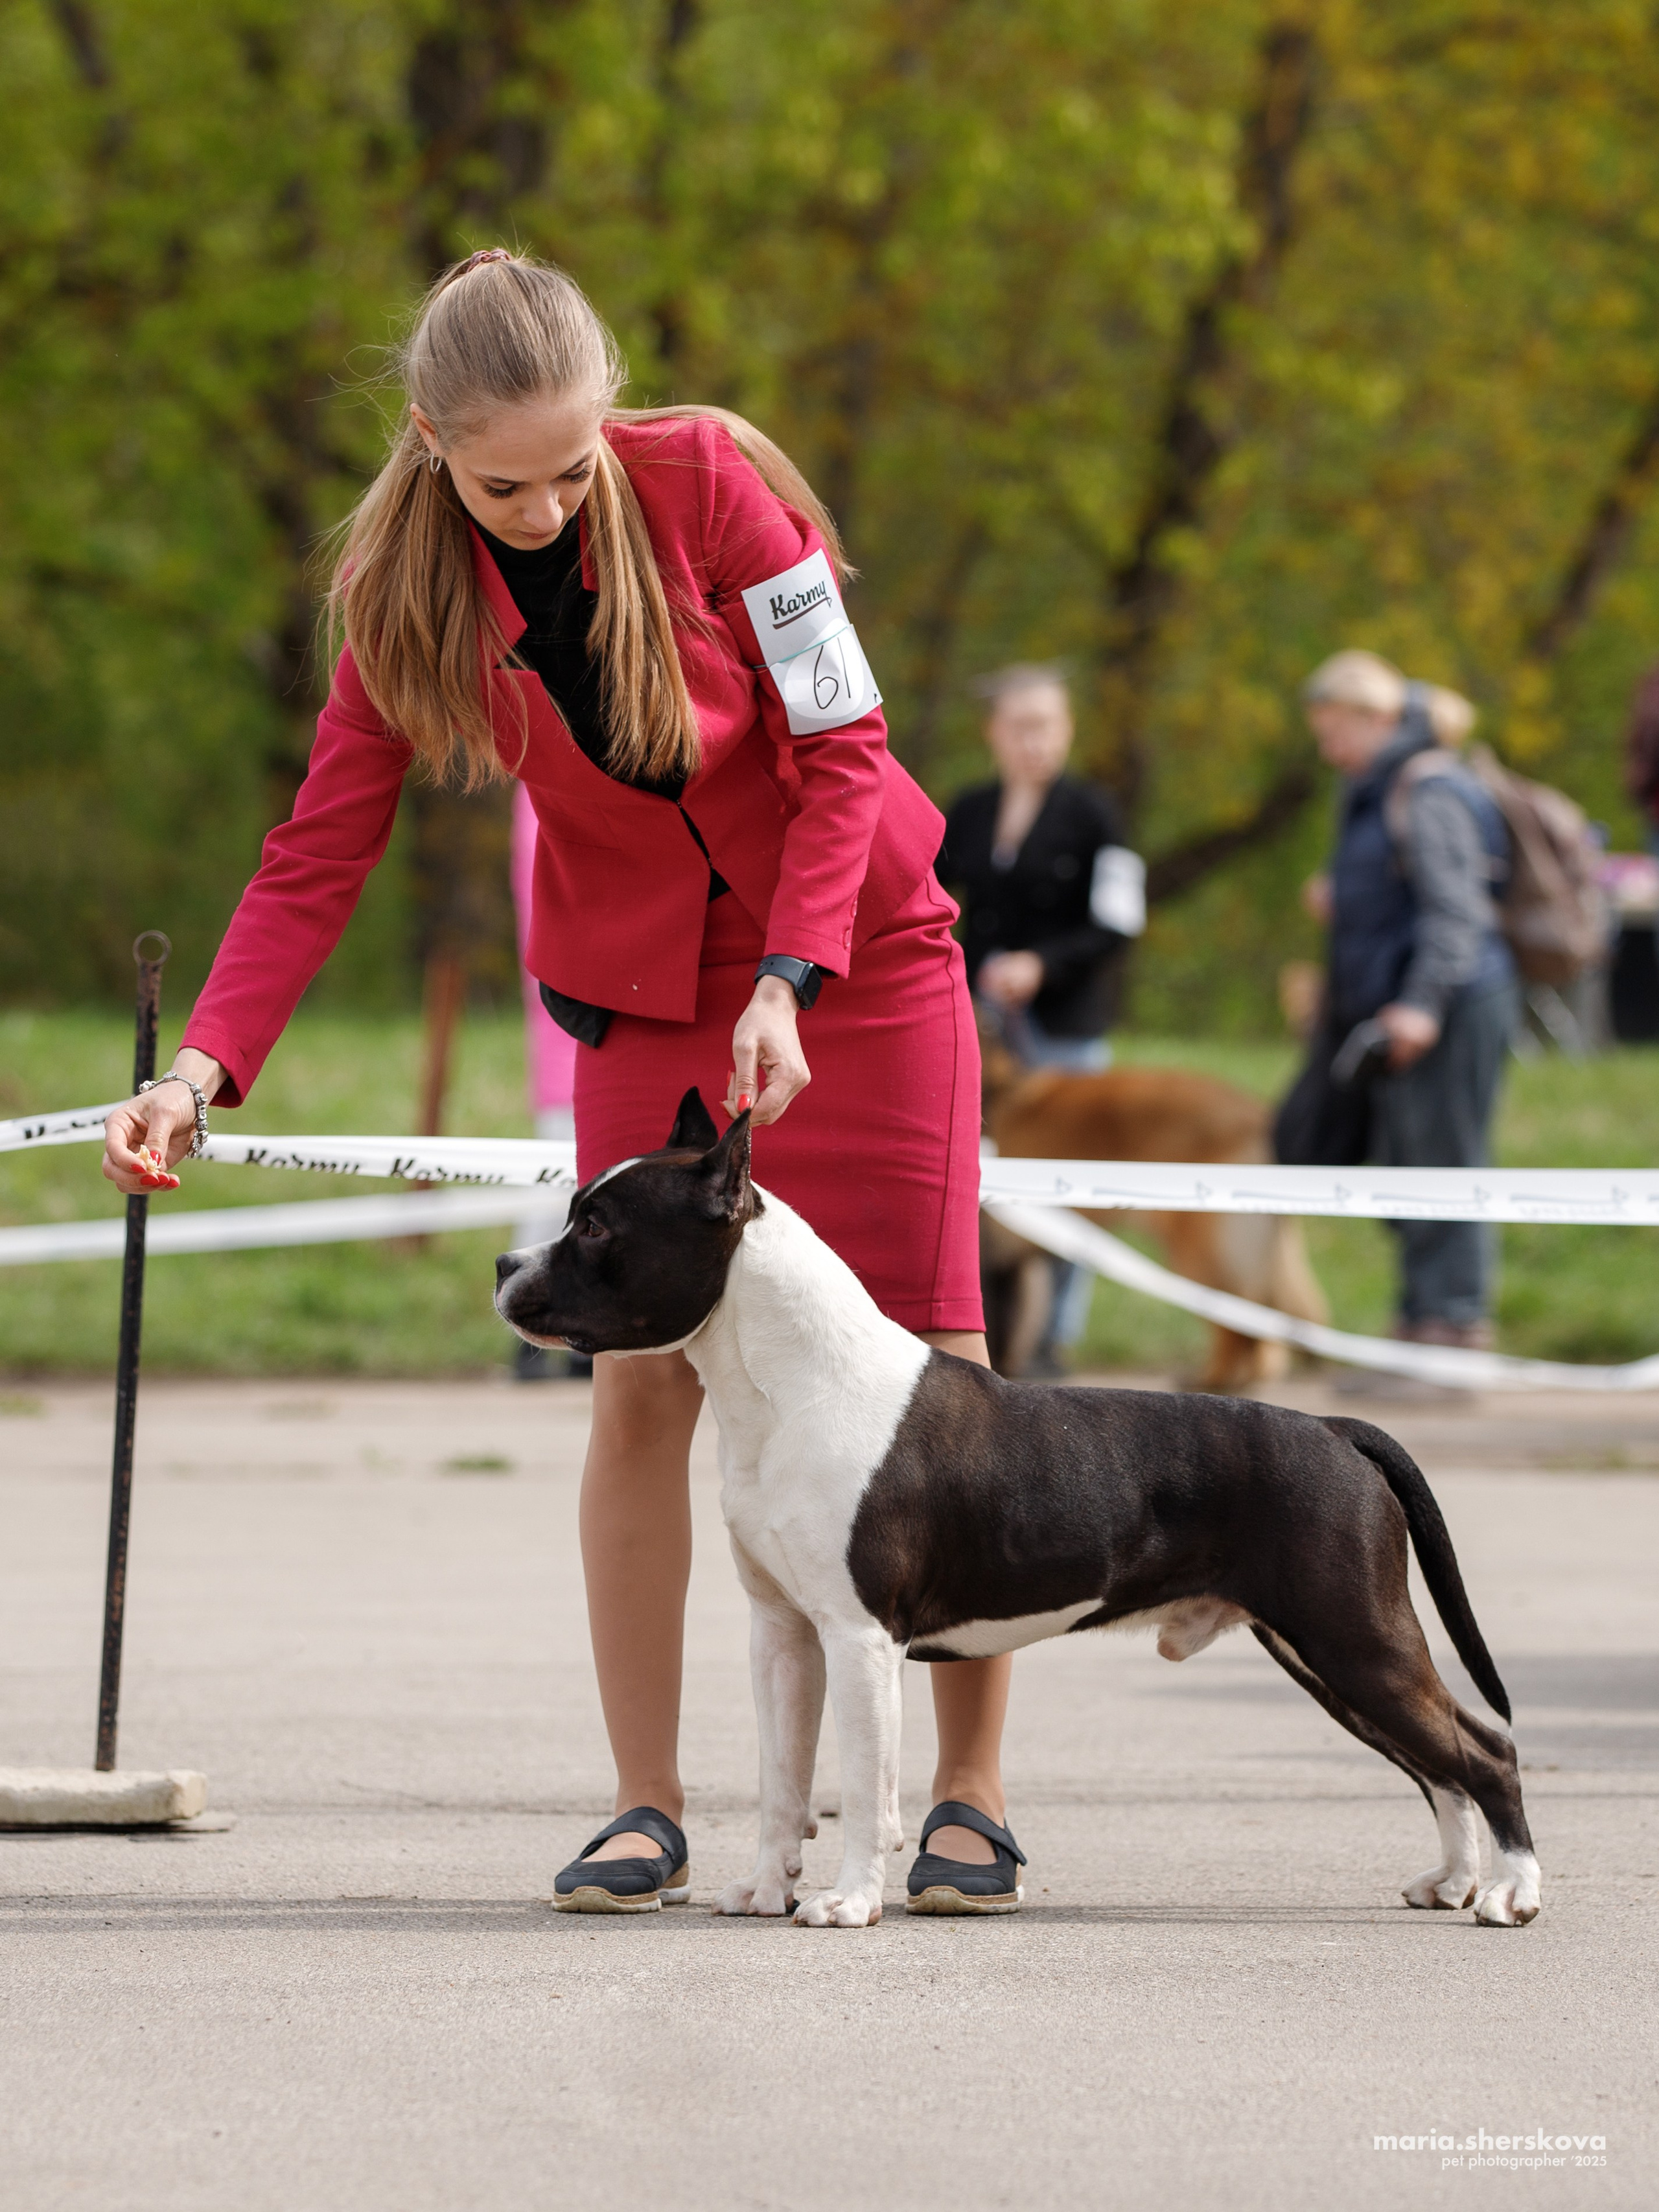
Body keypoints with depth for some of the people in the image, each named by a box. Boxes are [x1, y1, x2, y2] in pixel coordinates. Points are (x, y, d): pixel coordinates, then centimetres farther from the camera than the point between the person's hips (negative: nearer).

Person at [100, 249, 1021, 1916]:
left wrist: (786, 987, -27)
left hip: (858, 951, -2)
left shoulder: (708, 480, -21)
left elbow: (842, 751, -16)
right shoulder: (406, 588, -13)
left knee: (933, 1371, -3)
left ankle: (971, 1796, 4)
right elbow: (319, 853, -12)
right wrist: (205, 1064, -25)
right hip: (645, 993, 2)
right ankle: (646, 1807, -1)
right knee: (641, 1378, -6)